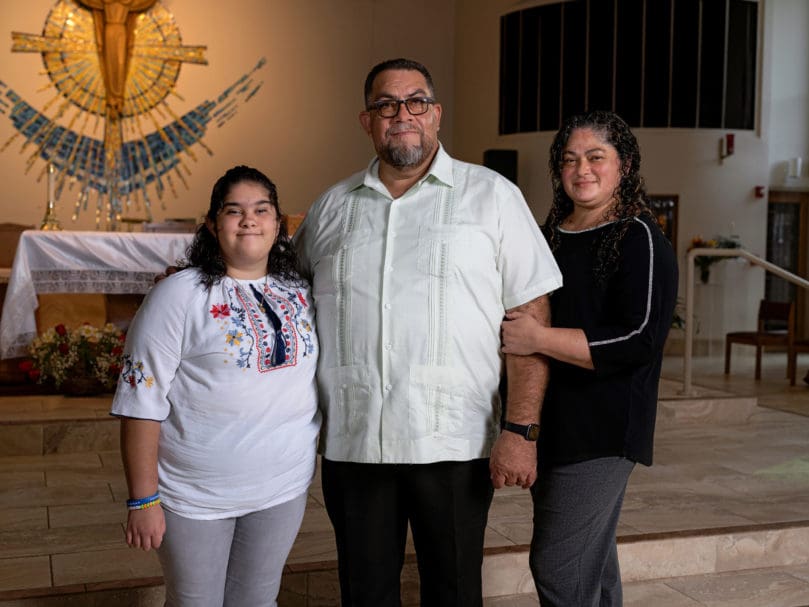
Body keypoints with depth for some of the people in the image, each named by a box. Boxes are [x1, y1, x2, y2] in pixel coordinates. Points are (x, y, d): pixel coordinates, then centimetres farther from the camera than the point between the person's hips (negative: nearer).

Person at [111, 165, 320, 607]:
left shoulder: (300, 292, 4)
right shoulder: (179, 295, -12)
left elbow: (320, 377, 15)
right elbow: (141, 404, -13)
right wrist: (144, 500, -14)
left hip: (284, 489, 4)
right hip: (196, 498, -4)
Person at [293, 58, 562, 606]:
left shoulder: (492, 196, 1)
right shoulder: (331, 209, 11)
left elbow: (530, 318, -4)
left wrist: (522, 430, -11)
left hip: (453, 444, -2)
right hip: (351, 443, 3)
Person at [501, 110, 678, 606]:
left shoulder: (640, 240, -10)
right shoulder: (547, 237, 12)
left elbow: (640, 340, -21)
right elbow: (522, 315, 27)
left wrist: (539, 338, -22)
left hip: (601, 430, -7)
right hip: (549, 425, 7)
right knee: (591, 562, 18)